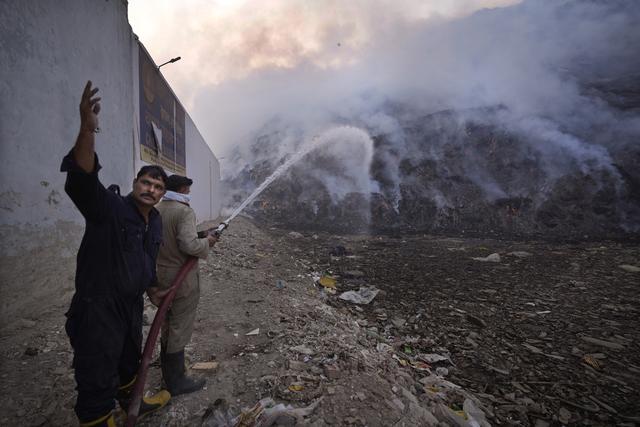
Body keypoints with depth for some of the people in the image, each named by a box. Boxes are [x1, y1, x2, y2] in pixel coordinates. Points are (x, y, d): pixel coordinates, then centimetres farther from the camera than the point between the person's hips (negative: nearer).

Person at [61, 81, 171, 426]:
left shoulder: (155, 221, 6)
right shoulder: (109, 207, -17)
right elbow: (81, 181, -38)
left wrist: (151, 290, 26)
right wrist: (87, 129, -50)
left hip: (132, 306, 8)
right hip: (98, 308, -8)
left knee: (129, 362, 29)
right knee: (97, 382, 3)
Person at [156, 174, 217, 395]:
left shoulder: (156, 209, 5)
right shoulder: (184, 211, -19)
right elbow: (189, 245, -28)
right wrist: (207, 241, -10)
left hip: (161, 275, 8)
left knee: (167, 323, 23)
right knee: (180, 328, 4)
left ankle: (167, 370, 41)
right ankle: (176, 381, 18)